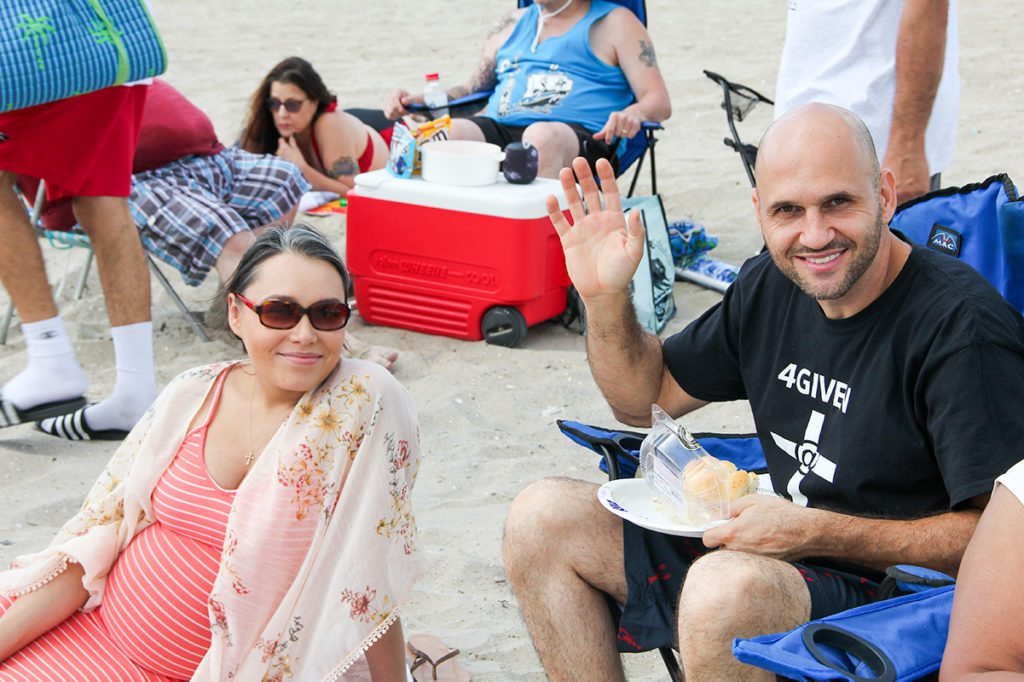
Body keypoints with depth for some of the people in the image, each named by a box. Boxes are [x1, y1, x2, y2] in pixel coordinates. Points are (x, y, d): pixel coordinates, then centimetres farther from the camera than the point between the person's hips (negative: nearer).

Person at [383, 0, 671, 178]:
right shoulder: (513, 25, 29)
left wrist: (632, 114, -20)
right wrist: (417, 102, 14)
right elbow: (474, 89, 33)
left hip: (578, 136, -4)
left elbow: (659, 101, 5)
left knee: (542, 136, -40)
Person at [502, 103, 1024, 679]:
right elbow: (647, 396, 16)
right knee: (543, 519, 1)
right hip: (768, 547, 8)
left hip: (893, 591, -8)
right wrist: (605, 296, -3)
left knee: (729, 587, -39)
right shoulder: (770, 286, 3)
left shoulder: (961, 325, -20)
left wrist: (815, 534, -24)